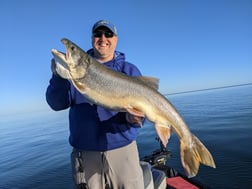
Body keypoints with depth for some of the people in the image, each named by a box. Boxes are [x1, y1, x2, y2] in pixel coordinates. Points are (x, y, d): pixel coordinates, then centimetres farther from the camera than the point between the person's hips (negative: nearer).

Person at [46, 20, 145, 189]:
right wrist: (58, 76, -20)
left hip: (122, 148, 0)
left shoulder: (129, 70, 2)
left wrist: (133, 117, -25)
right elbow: (57, 104, -3)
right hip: (84, 152, 1)